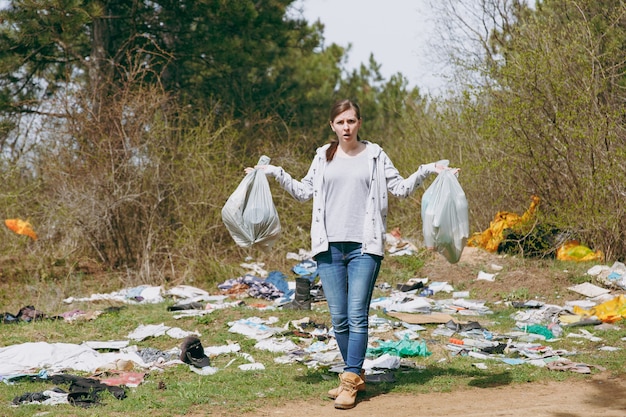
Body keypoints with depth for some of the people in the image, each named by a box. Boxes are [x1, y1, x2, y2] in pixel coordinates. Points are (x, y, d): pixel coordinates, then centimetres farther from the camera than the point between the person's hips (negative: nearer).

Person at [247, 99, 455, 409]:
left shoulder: (374, 155, 7)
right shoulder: (323, 156, 13)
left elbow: (400, 188, 9)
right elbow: (304, 192, 17)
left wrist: (426, 171, -3)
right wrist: (275, 173, 11)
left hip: (364, 247, -3)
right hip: (329, 247, 3)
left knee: (357, 316, -9)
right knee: (338, 318, 5)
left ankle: (350, 381, -8)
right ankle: (356, 376, 17)